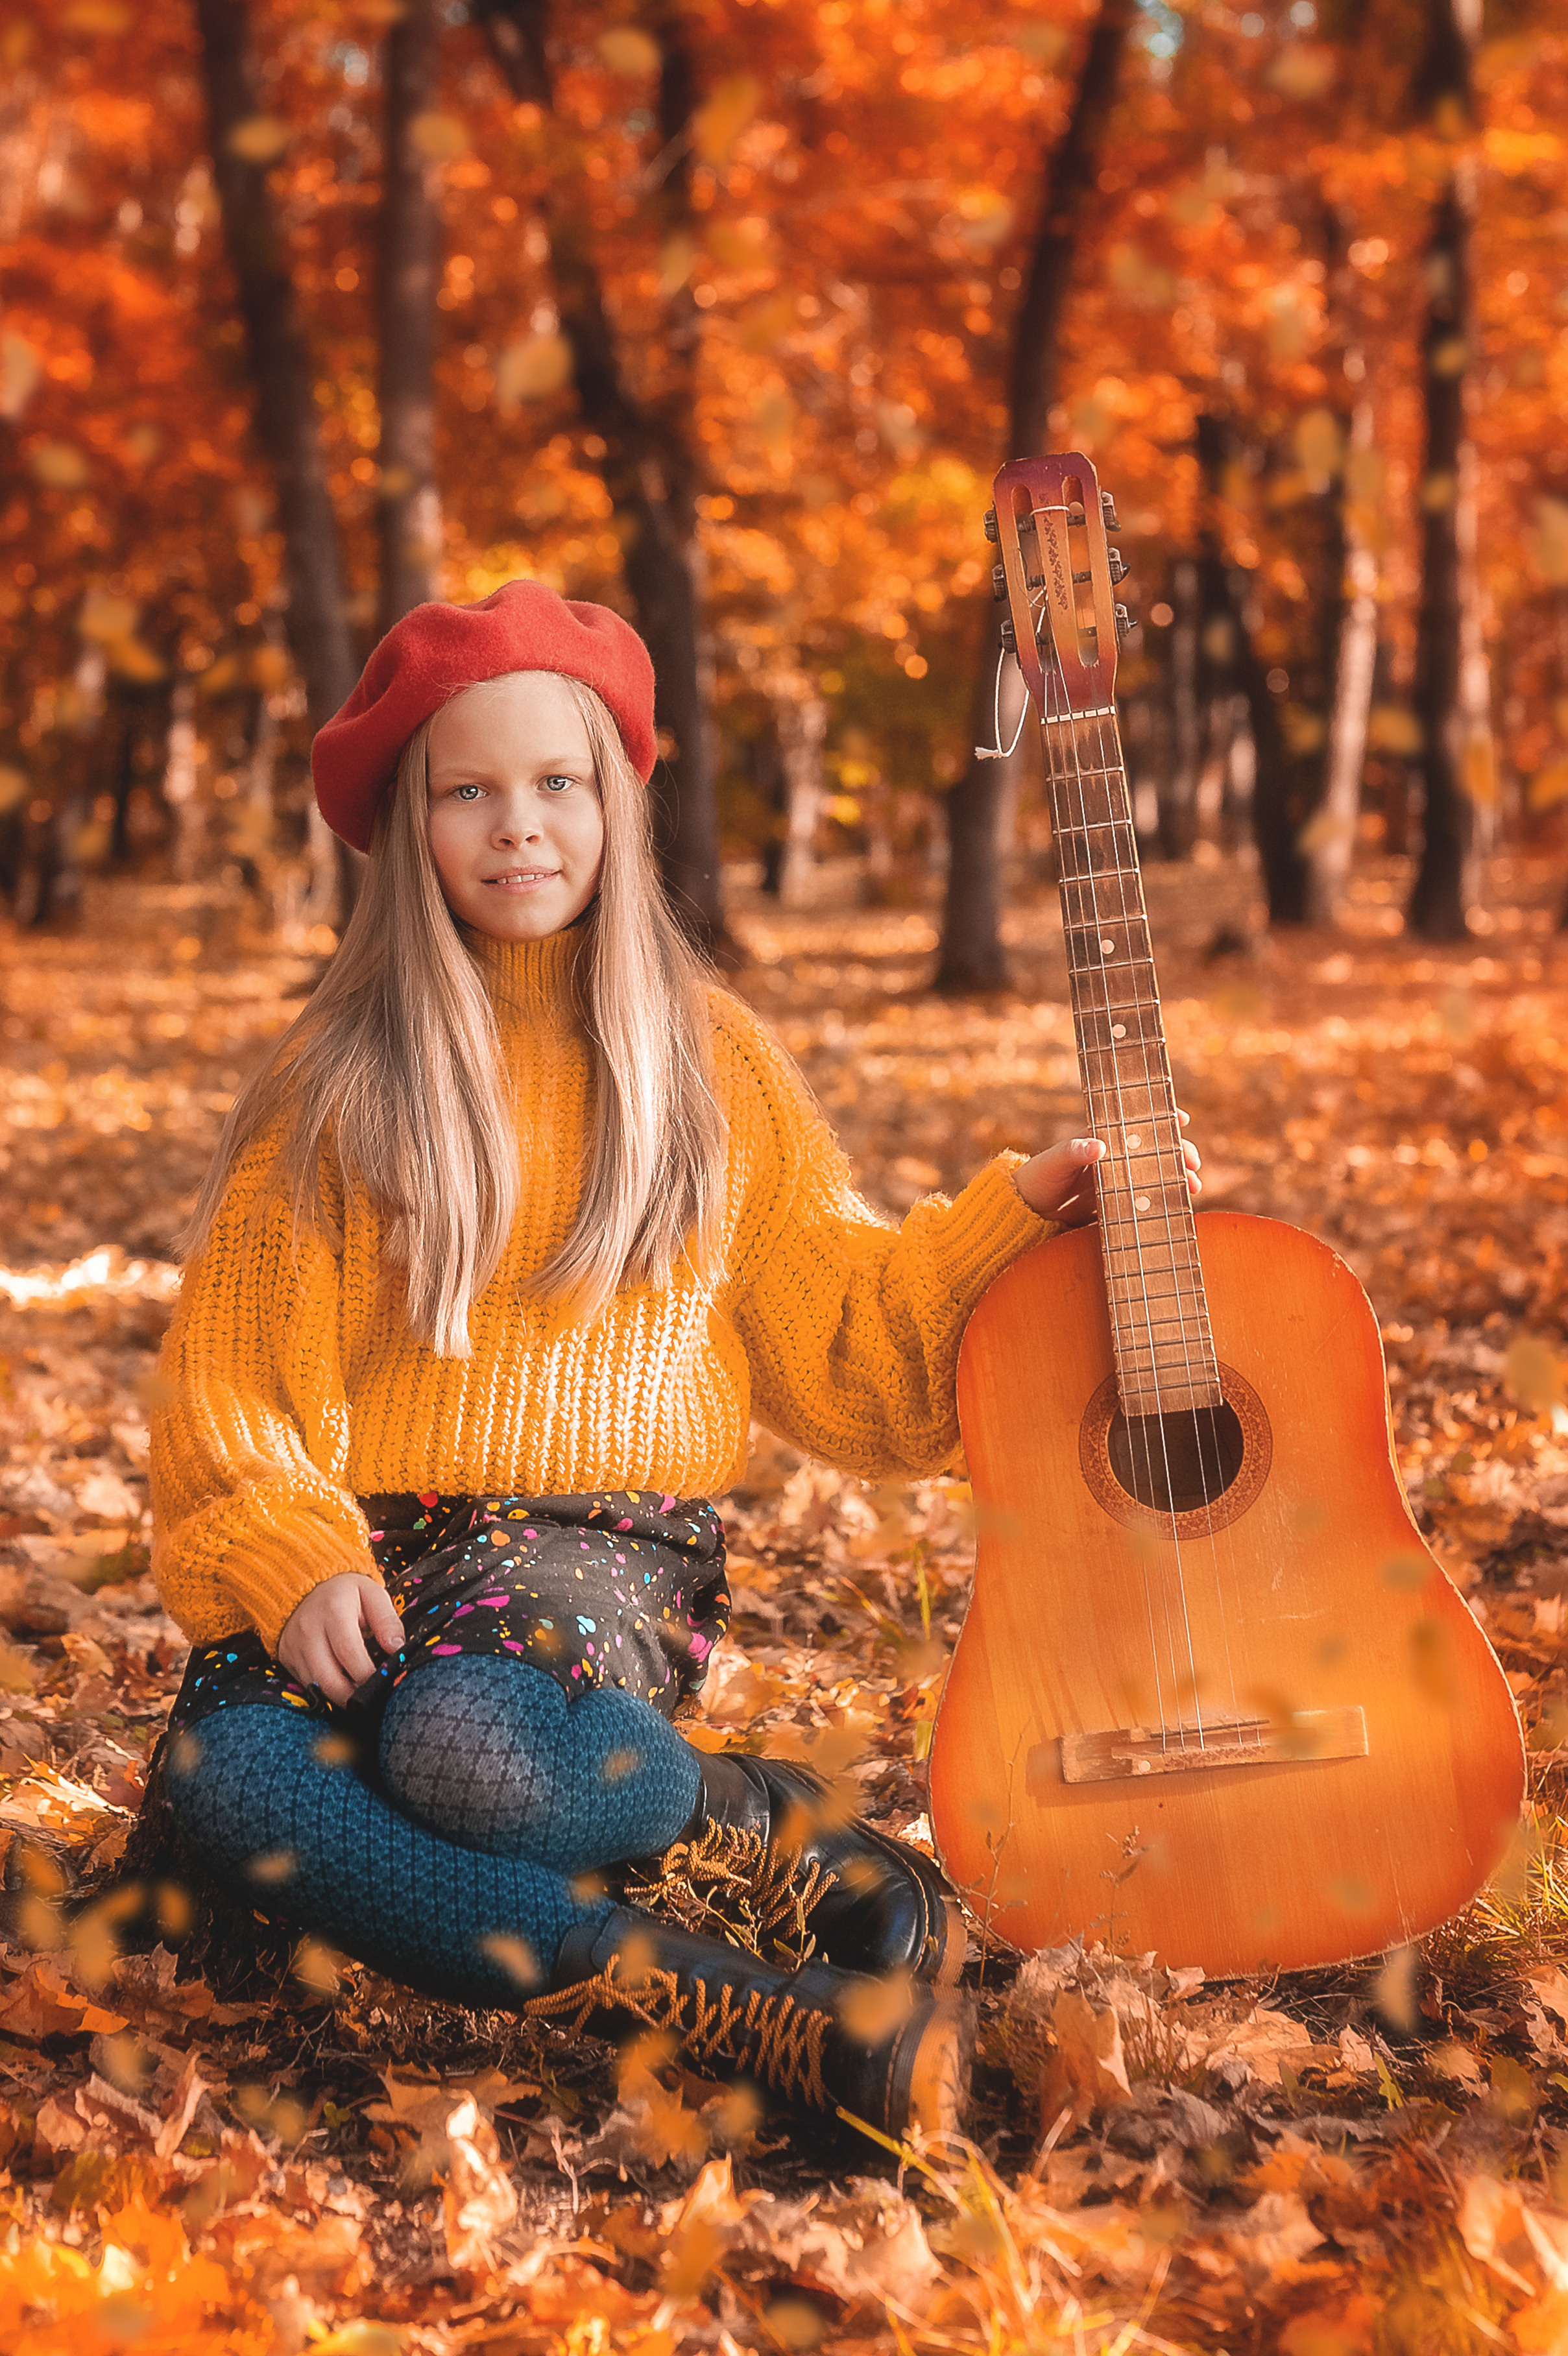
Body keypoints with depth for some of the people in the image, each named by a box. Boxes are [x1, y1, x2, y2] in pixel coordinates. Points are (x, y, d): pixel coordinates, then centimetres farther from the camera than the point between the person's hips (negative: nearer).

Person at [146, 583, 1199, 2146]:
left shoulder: (706, 1059, 11)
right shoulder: (339, 1080, 8)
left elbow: (831, 1325, 13)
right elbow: (235, 1379, 5)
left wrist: (1017, 1212, 1)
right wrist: (291, 1559, -13)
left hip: (609, 1550, -2)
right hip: (373, 1549, 2)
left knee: (467, 1742, -39)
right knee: (226, 1777, -34)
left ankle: (807, 1849, -12)